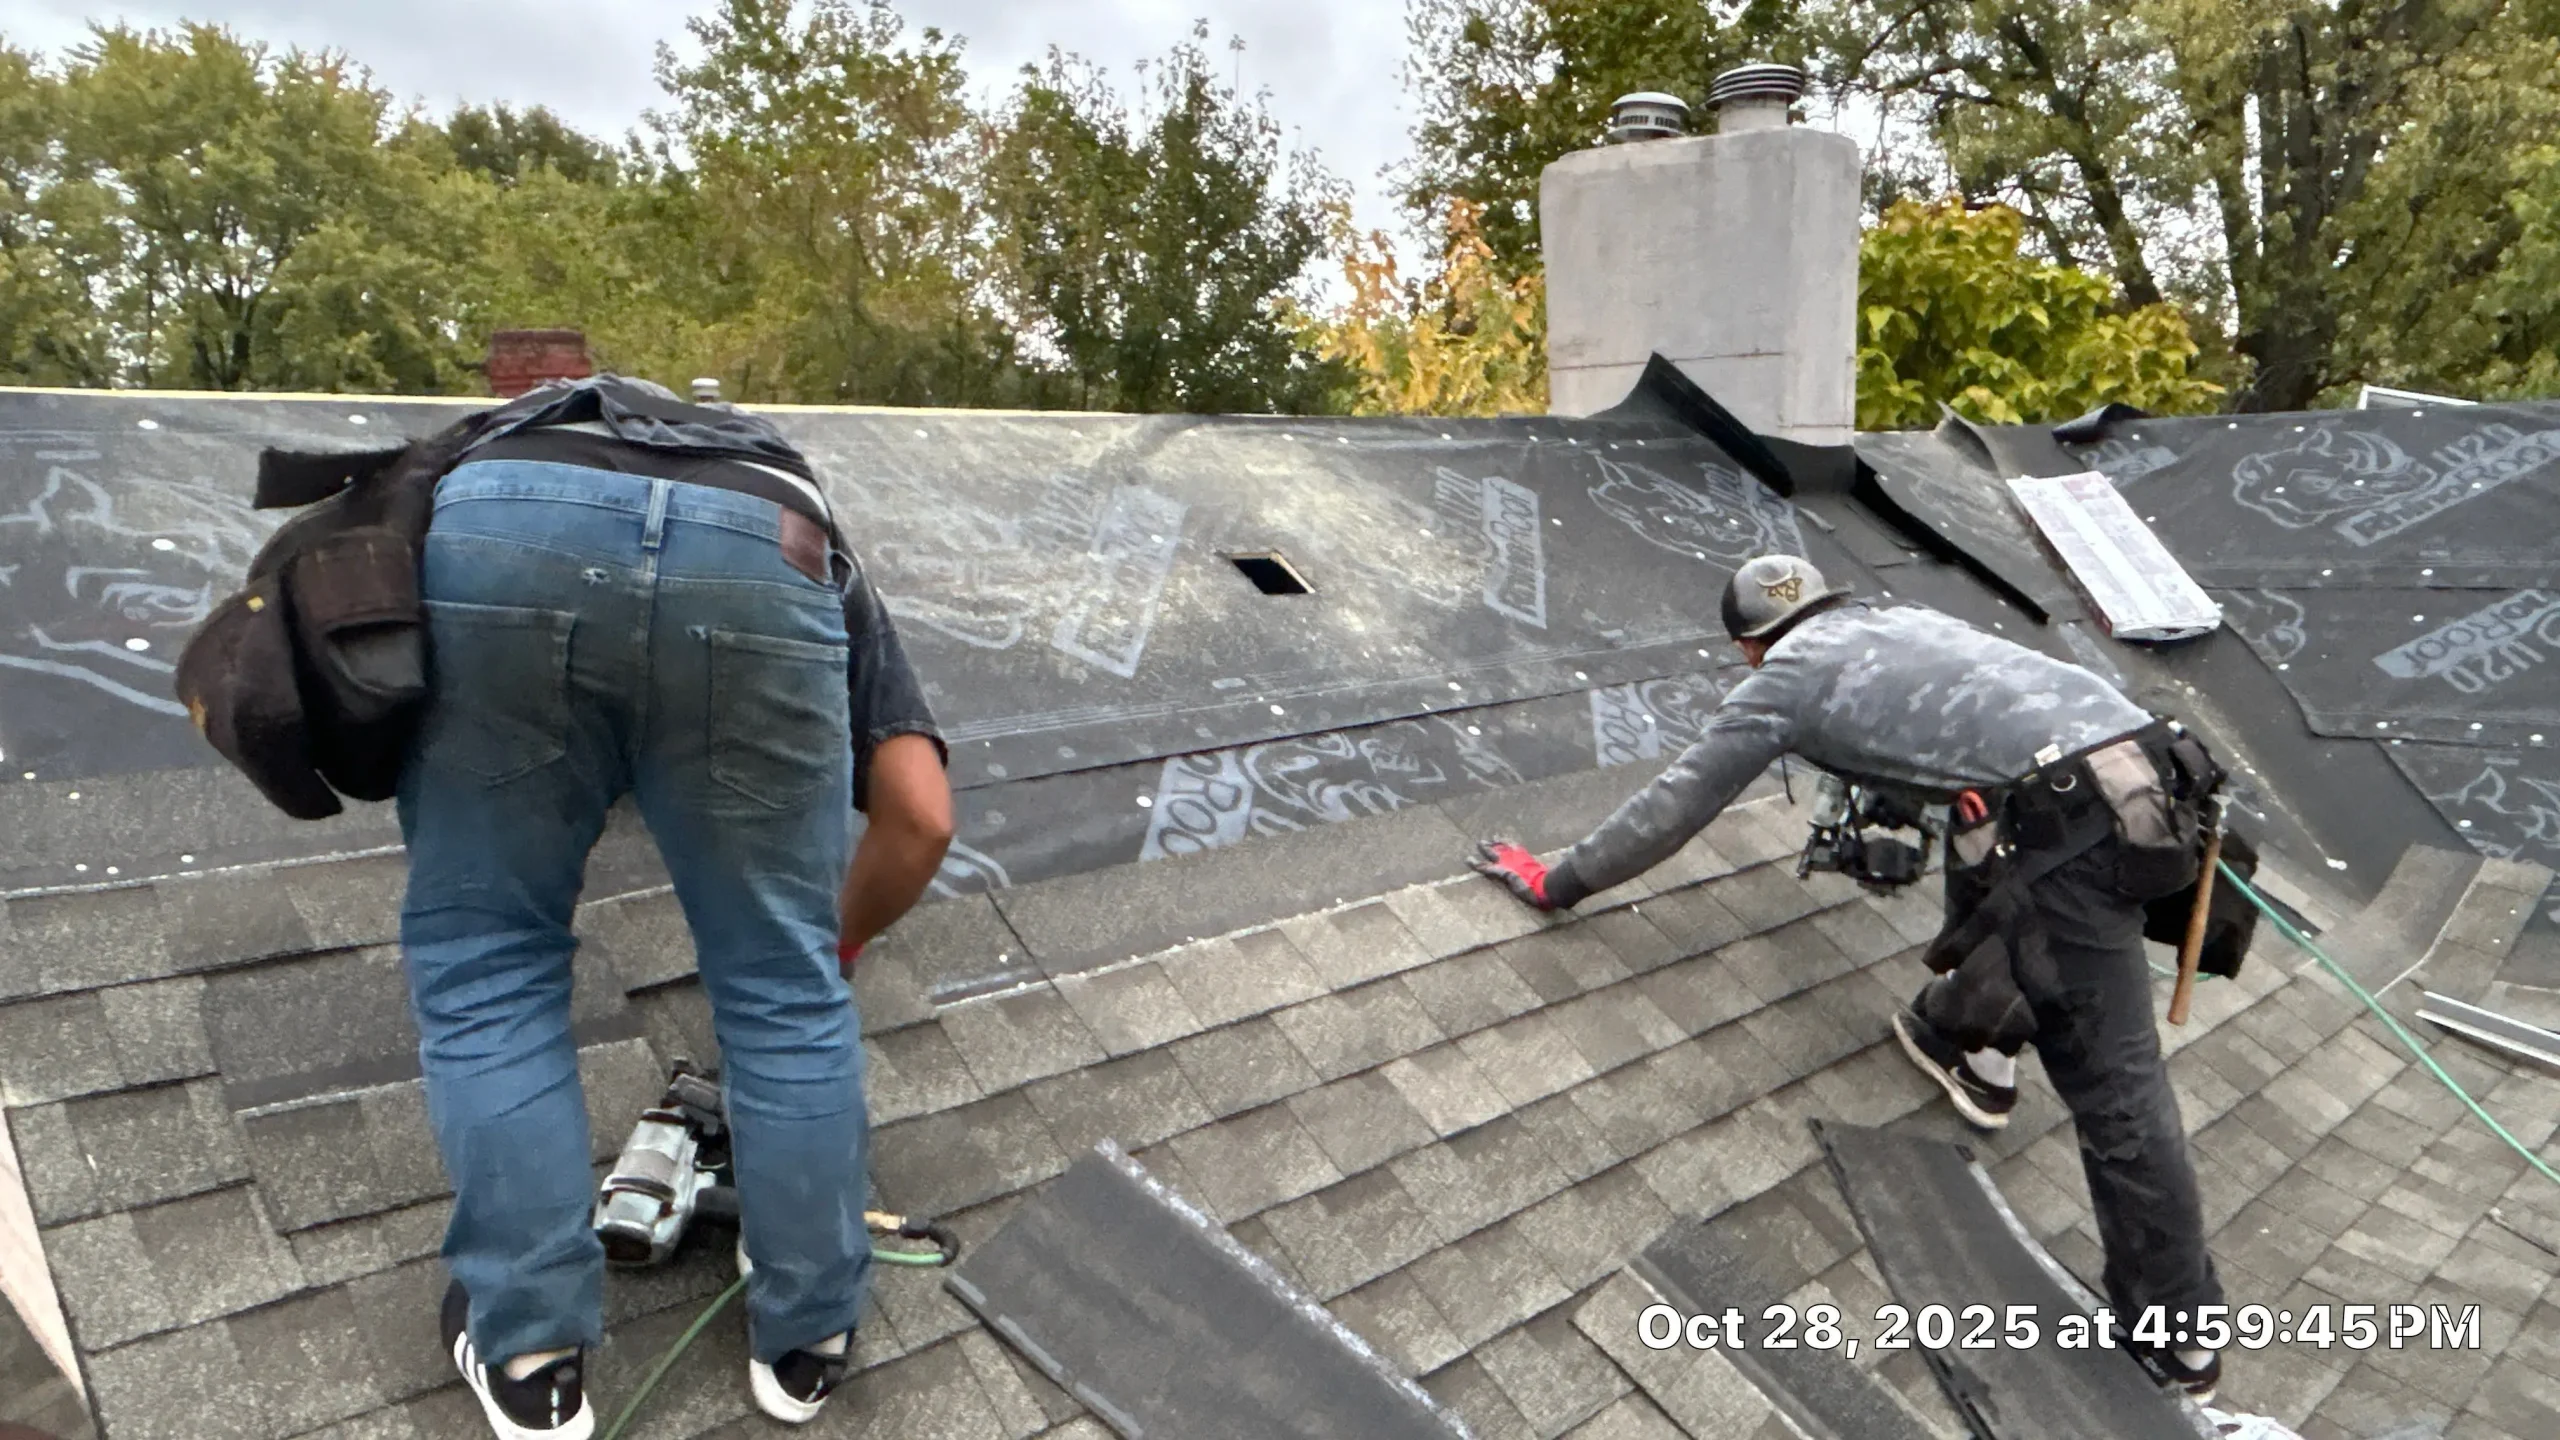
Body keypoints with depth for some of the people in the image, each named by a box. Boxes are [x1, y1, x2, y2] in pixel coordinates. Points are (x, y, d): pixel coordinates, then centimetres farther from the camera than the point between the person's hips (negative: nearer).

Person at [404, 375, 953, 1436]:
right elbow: (920, 818, 25)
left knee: (485, 959, 21)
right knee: (783, 981, 18)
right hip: (759, 560, 0)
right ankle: (806, 1336, 34)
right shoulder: (816, 554, 39)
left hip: (500, 526, 1)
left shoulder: (509, 447, 47)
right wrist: (833, 949, 43)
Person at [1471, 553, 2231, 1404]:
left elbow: (1676, 804, 11)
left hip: (2071, 825, -7)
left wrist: (1559, 882, 20)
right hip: (2142, 755, 7)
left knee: (2112, 1083, 2)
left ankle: (2178, 1335, 12)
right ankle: (1967, 1044, 38)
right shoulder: (1911, 622, 29)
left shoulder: (1784, 677, 10)